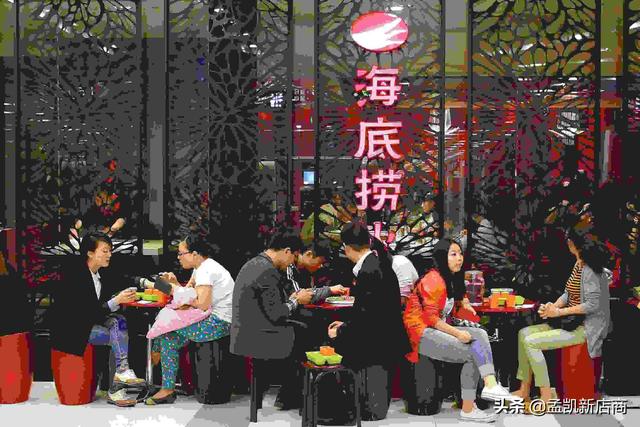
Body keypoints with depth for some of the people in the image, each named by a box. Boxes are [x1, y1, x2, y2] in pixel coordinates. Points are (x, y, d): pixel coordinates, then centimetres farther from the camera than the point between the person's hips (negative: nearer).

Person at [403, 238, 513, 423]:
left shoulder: (451, 279, 14)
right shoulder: (434, 280, -15)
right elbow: (430, 318, -19)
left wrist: (462, 302, 11)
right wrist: (458, 333, -19)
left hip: (437, 329, 8)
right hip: (421, 332, -8)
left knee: (480, 335, -13)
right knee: (472, 353, -19)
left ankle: (490, 384, -24)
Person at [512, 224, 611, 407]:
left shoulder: (589, 270, -20)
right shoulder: (578, 265, 10)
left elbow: (592, 305, -24)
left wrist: (559, 312, -20)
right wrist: (553, 306, -3)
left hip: (585, 328, -10)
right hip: (572, 322, 10)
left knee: (531, 342, -19)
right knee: (523, 333, 4)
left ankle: (547, 396, -11)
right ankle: (524, 390, 7)